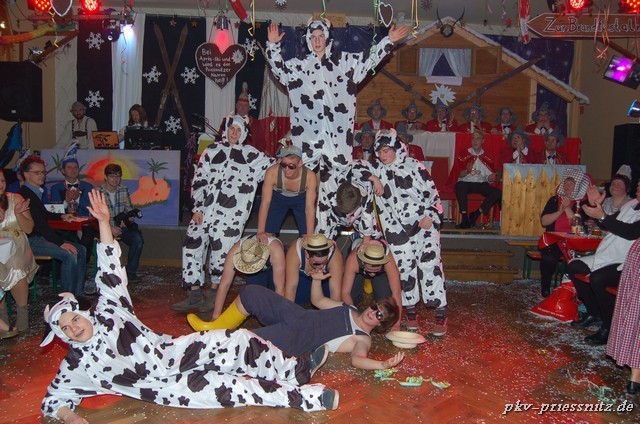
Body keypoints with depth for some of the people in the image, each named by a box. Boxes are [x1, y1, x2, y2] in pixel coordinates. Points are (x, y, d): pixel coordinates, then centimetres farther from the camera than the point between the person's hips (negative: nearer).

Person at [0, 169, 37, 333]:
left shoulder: (16, 199, 3)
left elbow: (29, 228, 3)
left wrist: (18, 213, -13)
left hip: (16, 247, 0)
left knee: (16, 270, -26)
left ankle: (22, 317, -10)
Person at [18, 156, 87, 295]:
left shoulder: (36, 192, 14)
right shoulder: (25, 195, -18)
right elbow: (38, 224, -23)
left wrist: (61, 216, 19)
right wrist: (61, 243, -24)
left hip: (42, 237, 10)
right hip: (31, 241, -10)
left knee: (80, 250, 2)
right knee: (69, 254, -26)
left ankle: (78, 293, 4)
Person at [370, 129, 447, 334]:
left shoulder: (413, 165, -1)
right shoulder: (376, 170, 7)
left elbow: (432, 191, 0)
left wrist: (431, 215, -11)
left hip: (424, 223, -3)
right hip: (398, 229, 3)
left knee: (430, 264, -9)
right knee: (405, 268, 5)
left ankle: (441, 314, -4)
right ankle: (410, 309, 20)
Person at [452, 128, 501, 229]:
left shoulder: (487, 158, 13)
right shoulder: (464, 155, 6)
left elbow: (490, 177, 11)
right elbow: (459, 174, 0)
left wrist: (493, 177, -13)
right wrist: (467, 171, -20)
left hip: (481, 184, 2)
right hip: (466, 182, -2)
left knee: (497, 193, -24)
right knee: (460, 186, -37)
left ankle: (476, 214, -19)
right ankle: (465, 218, -36)